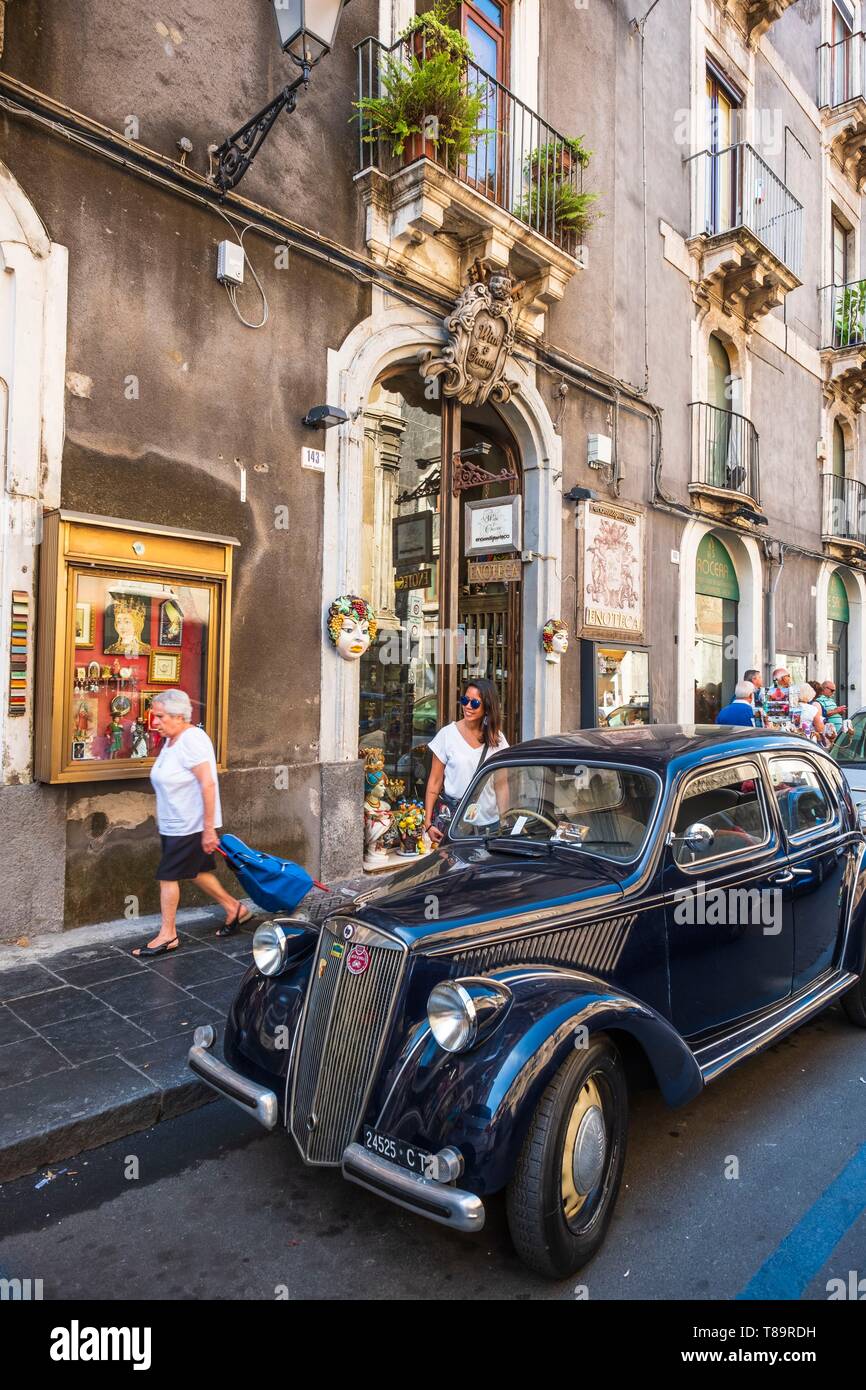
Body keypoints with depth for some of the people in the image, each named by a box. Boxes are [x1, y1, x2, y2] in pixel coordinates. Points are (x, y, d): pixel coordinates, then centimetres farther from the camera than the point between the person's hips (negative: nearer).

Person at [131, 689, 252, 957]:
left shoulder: (192, 739, -20)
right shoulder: (170, 741, 9)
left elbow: (208, 784, -25)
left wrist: (209, 829, -25)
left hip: (191, 825, -9)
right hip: (174, 824, 9)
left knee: (167, 874, -2)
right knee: (197, 871, 16)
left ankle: (167, 935, 10)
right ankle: (235, 909, 30)